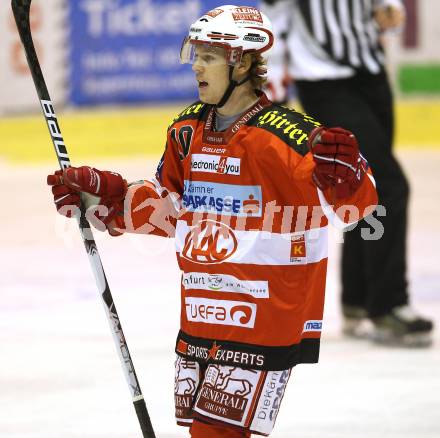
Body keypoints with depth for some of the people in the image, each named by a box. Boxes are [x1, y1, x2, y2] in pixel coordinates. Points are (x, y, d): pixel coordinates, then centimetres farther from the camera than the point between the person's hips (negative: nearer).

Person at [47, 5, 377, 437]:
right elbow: (166, 209, 18)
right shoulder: (188, 131, 7)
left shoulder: (284, 135, -17)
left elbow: (352, 203, -21)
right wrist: (103, 195, 10)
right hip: (200, 314, 8)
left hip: (266, 317, -8)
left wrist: (343, 177, -42)